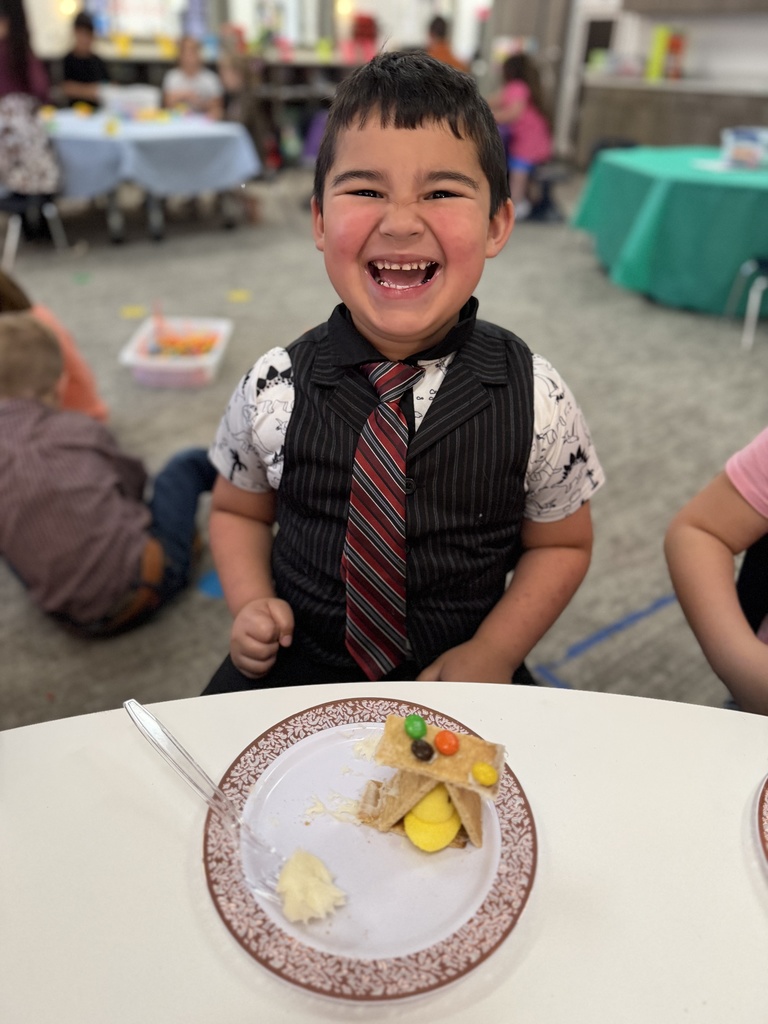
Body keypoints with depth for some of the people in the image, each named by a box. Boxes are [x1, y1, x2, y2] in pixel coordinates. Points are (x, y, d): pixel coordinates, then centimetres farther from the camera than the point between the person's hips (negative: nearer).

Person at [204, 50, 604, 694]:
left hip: (458, 676, 1)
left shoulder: (537, 400, -12)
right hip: (297, 671, 1)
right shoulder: (274, 391, -11)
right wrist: (252, 606, -11)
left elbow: (561, 543, 0)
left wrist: (493, 654, -11)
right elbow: (238, 511, 5)